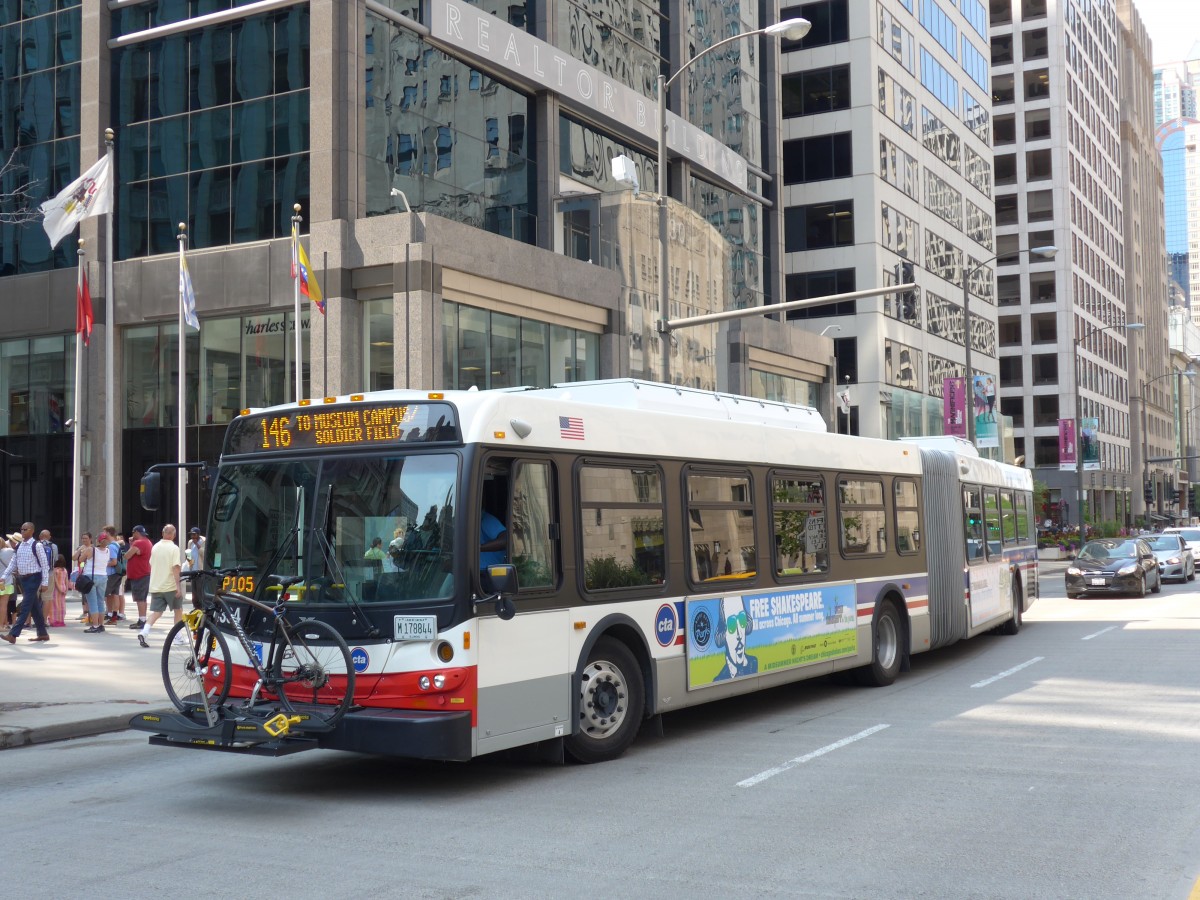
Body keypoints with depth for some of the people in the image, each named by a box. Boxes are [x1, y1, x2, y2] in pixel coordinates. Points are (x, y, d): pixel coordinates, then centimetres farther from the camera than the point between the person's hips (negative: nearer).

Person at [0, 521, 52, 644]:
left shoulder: (37, 546, -10)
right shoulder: (19, 546, 10)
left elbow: (45, 564, -10)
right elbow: (13, 563, 12)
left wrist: (44, 582, -13)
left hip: (33, 578, -8)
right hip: (23, 579, 8)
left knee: (25, 607, -11)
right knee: (34, 607, 12)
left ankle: (13, 635, -16)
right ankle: (43, 634, 20)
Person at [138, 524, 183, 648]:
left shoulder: (155, 547, 7)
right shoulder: (174, 548, -11)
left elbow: (151, 565, 16)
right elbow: (175, 568, -19)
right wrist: (178, 586, -19)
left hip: (155, 585, 5)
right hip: (170, 586, -5)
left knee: (156, 612, 5)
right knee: (178, 609, 13)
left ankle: (144, 632, -16)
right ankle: (178, 636, 16)